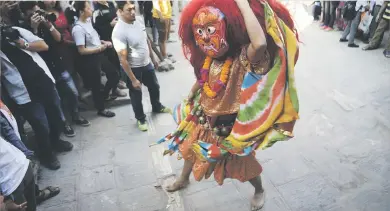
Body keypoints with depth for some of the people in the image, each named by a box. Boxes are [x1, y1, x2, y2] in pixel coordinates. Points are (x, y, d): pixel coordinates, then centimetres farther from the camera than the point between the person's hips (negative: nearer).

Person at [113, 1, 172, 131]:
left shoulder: (138, 21, -5)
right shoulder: (119, 32, -27)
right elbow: (123, 59, -25)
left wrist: (153, 59, 16)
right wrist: (133, 80, -22)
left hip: (146, 64, 7)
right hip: (133, 69, -7)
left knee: (154, 87, 24)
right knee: (137, 95, 13)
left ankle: (157, 107, 52)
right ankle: (141, 119, 36)